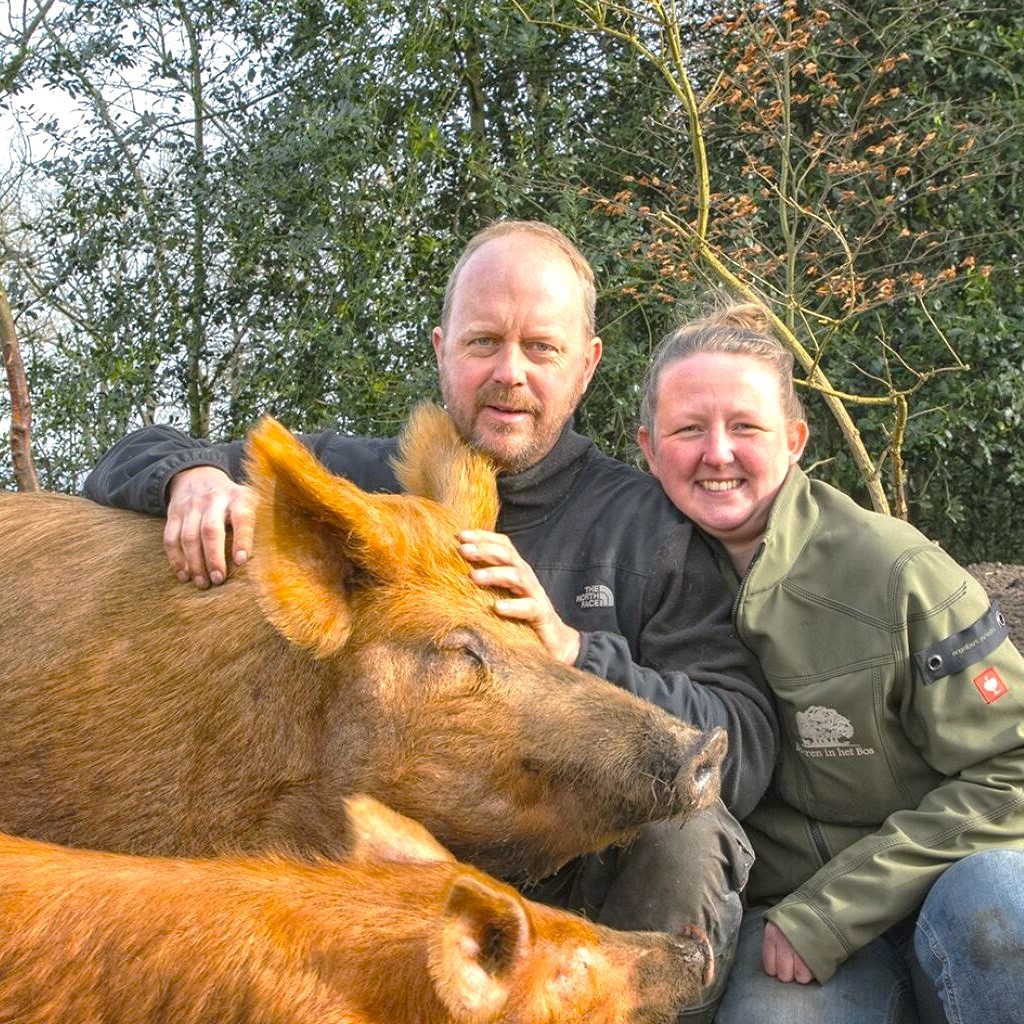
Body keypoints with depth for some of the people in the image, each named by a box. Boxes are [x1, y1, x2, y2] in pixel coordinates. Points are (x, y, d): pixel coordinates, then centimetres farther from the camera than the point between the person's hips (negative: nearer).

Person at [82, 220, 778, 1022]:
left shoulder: (649, 524, -2)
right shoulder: (355, 479, 5)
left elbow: (746, 752, -12)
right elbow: (127, 464, 12)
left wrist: (572, 650, -27)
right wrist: (193, 474, -13)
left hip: (577, 883, -1)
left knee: (685, 839, -29)